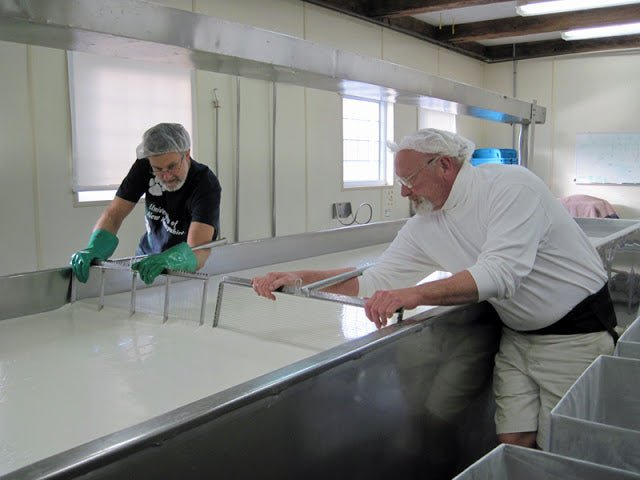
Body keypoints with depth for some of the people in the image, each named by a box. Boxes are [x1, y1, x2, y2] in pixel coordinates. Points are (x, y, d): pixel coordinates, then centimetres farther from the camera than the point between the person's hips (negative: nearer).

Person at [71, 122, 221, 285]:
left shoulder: (207, 184, -32)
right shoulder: (144, 167, -19)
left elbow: (198, 251, -41)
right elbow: (114, 214, -21)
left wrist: (166, 260, -64)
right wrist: (93, 249, -41)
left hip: (186, 268, -5)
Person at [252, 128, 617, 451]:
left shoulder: (512, 185, -21)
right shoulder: (425, 226, -1)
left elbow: (500, 272, -33)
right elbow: (377, 280, 1)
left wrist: (416, 295, -40)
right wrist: (301, 278, -9)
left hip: (575, 332, -5)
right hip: (518, 334, 6)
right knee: (514, 444, 4)